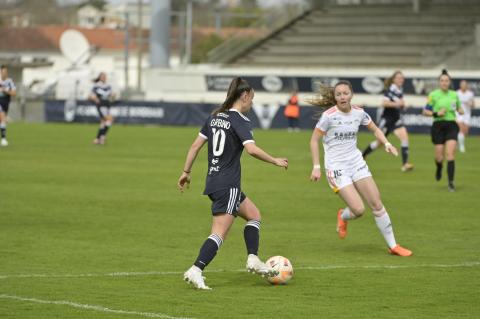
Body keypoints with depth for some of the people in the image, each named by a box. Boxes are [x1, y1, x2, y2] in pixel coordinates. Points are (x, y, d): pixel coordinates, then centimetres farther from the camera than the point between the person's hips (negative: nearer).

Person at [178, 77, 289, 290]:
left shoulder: (215, 117, 12)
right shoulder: (240, 121, -11)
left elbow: (196, 145, 13)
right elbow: (251, 149, -25)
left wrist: (186, 172, 19)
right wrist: (275, 161, -12)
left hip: (213, 182, 9)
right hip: (228, 185, -9)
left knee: (254, 215, 22)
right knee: (219, 234, -9)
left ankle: (253, 260, 15)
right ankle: (195, 271, -19)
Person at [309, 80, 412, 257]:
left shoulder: (359, 113, -1)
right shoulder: (329, 115, -15)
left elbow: (375, 130, 15)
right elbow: (314, 140, -9)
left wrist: (387, 144, -3)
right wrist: (316, 167, -13)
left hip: (356, 162, 5)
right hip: (336, 167, -5)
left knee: (377, 205, 1)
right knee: (358, 209, -14)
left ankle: (393, 246, 12)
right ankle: (343, 216, 23)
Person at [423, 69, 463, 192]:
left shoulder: (454, 95, 7)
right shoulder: (433, 95, -2)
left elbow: (459, 108, 22)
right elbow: (425, 111, 0)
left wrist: (460, 110, -2)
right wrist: (436, 114, -17)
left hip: (451, 125, 1)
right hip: (438, 126, -1)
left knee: (450, 154, -12)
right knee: (439, 156, 1)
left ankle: (451, 182, -11)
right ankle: (439, 168, 38)